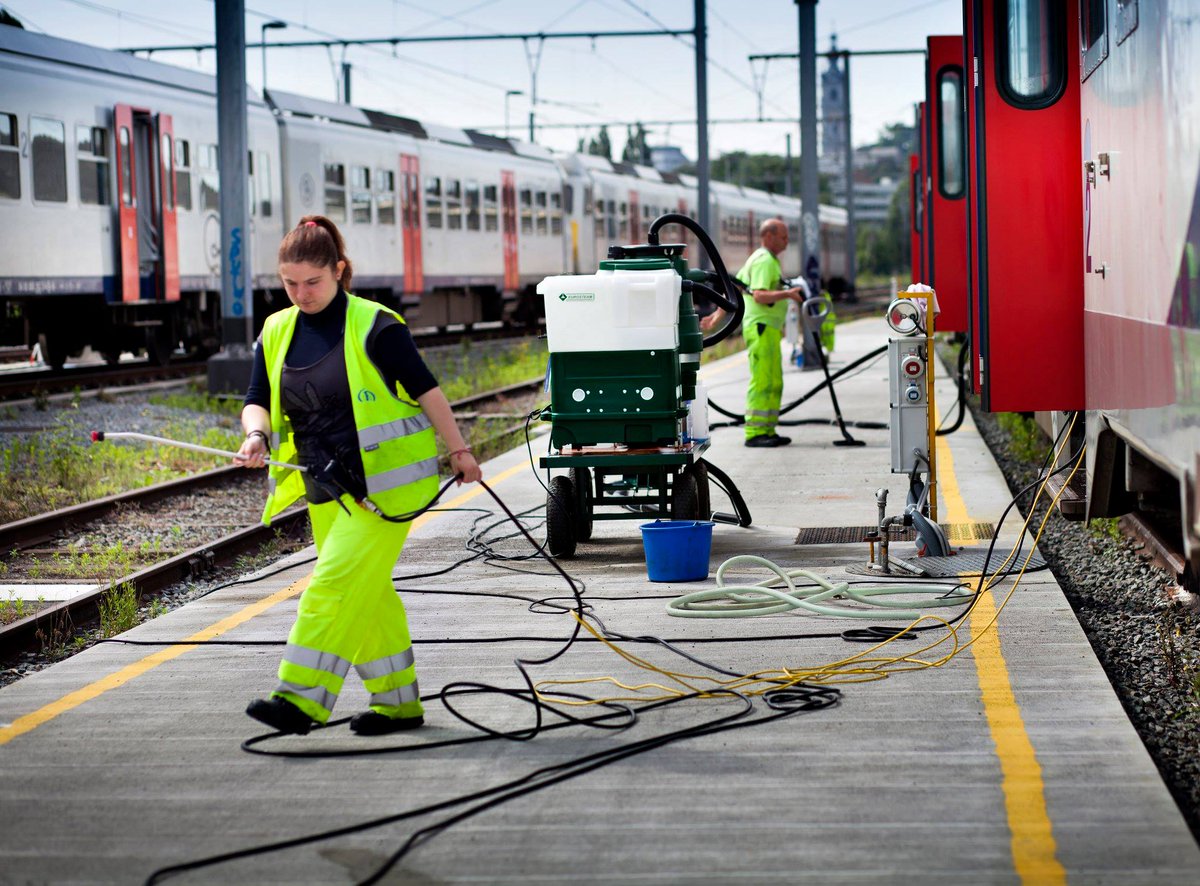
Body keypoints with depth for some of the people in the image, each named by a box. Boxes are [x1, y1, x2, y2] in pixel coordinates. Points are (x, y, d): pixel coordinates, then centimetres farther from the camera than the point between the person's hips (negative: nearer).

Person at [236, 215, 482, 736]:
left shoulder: (373, 326, -10)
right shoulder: (277, 332, 8)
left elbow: (424, 388, -5)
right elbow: (258, 399, 6)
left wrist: (458, 450, -2)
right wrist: (256, 434, -17)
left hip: (384, 480, -7)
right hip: (327, 489, 7)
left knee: (338, 584, -15)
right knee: (369, 594, 12)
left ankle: (301, 699, -19)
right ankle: (398, 701, 23)